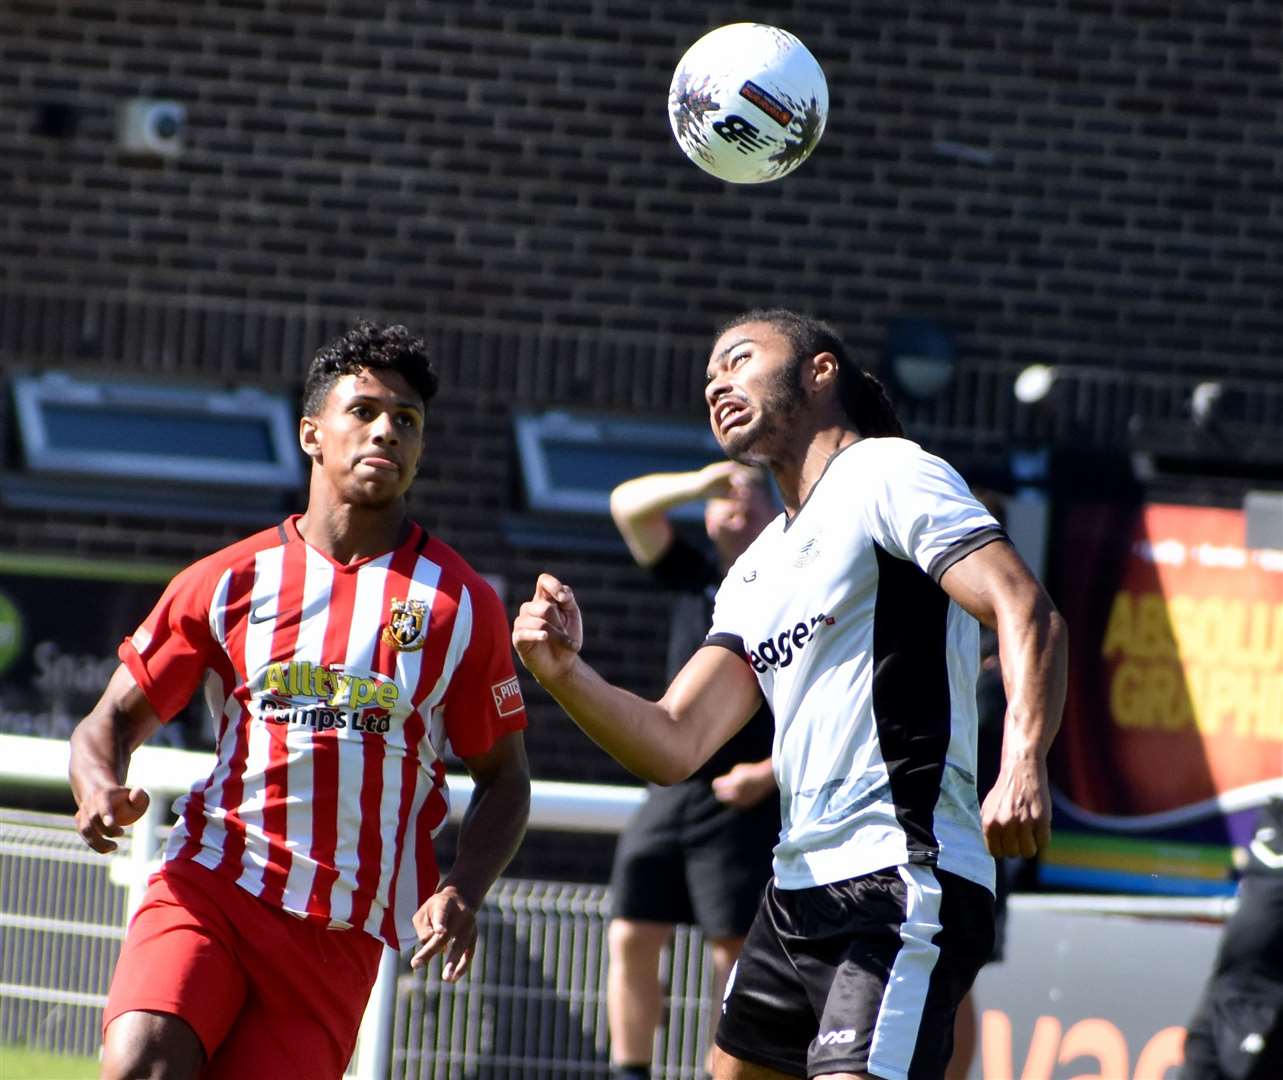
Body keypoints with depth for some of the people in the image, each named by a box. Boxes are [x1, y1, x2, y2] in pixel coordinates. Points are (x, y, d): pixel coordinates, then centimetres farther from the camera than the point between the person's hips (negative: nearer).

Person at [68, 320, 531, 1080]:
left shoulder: (462, 604, 7)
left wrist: (463, 892, -7)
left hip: (343, 932, 0)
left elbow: (503, 777, 12)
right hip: (208, 885, 0)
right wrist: (102, 790, -12)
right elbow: (112, 721, 13)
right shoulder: (227, 582, 8)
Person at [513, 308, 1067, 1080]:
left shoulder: (887, 475, -4)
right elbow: (674, 747, 15)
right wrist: (564, 673, -3)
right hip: (798, 892, 9)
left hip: (903, 891, -9)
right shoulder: (756, 573, 22)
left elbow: (1030, 616, -17)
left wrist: (1024, 764, -34)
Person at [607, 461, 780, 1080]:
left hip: (744, 803, -4)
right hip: (670, 792, 5)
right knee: (631, 939, -1)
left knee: (734, 951, -6)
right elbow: (628, 504, 4)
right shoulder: (693, 580, 13)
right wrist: (698, 484, -12)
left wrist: (774, 772, -14)